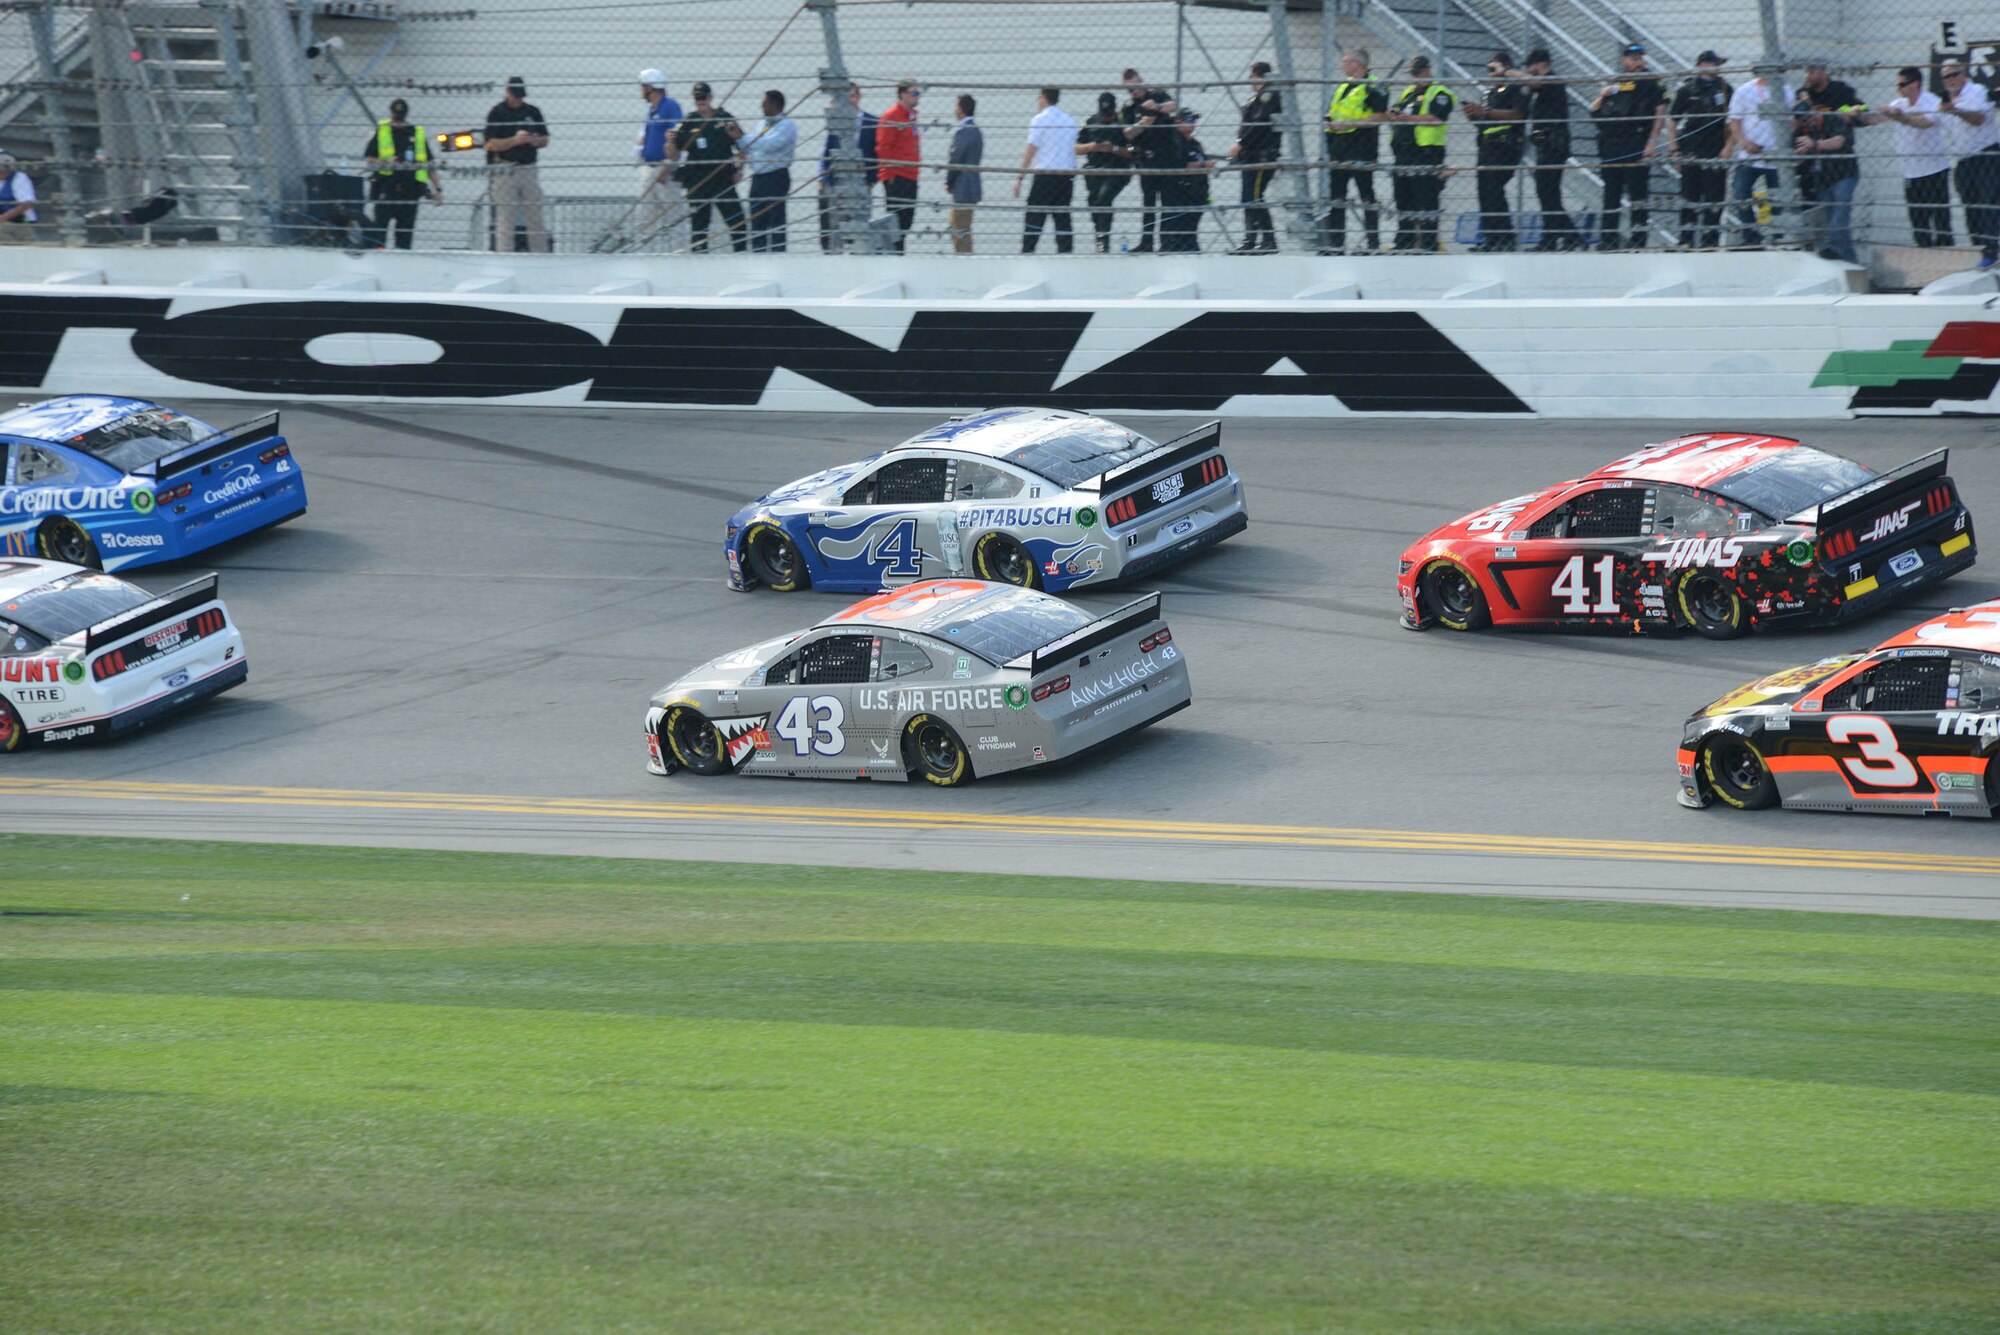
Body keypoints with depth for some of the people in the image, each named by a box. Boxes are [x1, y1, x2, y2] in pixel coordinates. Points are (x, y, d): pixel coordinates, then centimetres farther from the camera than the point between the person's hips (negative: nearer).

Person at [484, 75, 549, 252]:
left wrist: (535, 140, -8)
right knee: (505, 219, -6)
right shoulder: (497, 113, -2)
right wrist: (515, 140, -21)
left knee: (535, 217, 6)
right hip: (505, 171, -4)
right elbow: (492, 144, -9)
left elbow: (545, 141, 15)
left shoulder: (533, 111, 12)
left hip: (529, 170, 4)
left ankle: (542, 256, 11)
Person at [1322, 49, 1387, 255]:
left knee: (1367, 196, -5)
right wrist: (1331, 123, 2)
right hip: (1339, 149, 8)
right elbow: (1331, 114, 25)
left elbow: (1379, 117, -16)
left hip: (1362, 151, -8)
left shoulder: (1373, 87, -7)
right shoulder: (1342, 88, 18)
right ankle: (1335, 243, 9)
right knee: (1336, 197, 6)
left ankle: (1374, 244, -2)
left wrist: (1351, 123, -20)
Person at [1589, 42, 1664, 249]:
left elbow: (1660, 112, -4)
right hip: (1611, 145, 5)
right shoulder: (1614, 84, 18)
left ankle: (1638, 238, -5)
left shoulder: (1650, 83, 4)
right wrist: (1602, 96, -2)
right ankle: (1608, 238, 10)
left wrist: (1652, 141, -13)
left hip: (1637, 146, -5)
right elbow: (1593, 111, 19)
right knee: (1611, 193, 6)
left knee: (1637, 192, -7)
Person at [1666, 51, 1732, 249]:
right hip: (1690, 154, 0)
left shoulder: (1726, 89, 7)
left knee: (1714, 197, -3)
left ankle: (1711, 239, 1)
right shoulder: (1687, 89, 4)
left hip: (1716, 153, 0)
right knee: (1689, 195, 2)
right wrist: (1673, 148, 1)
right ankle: (1687, 239, 8)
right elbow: (1672, 120, 7)